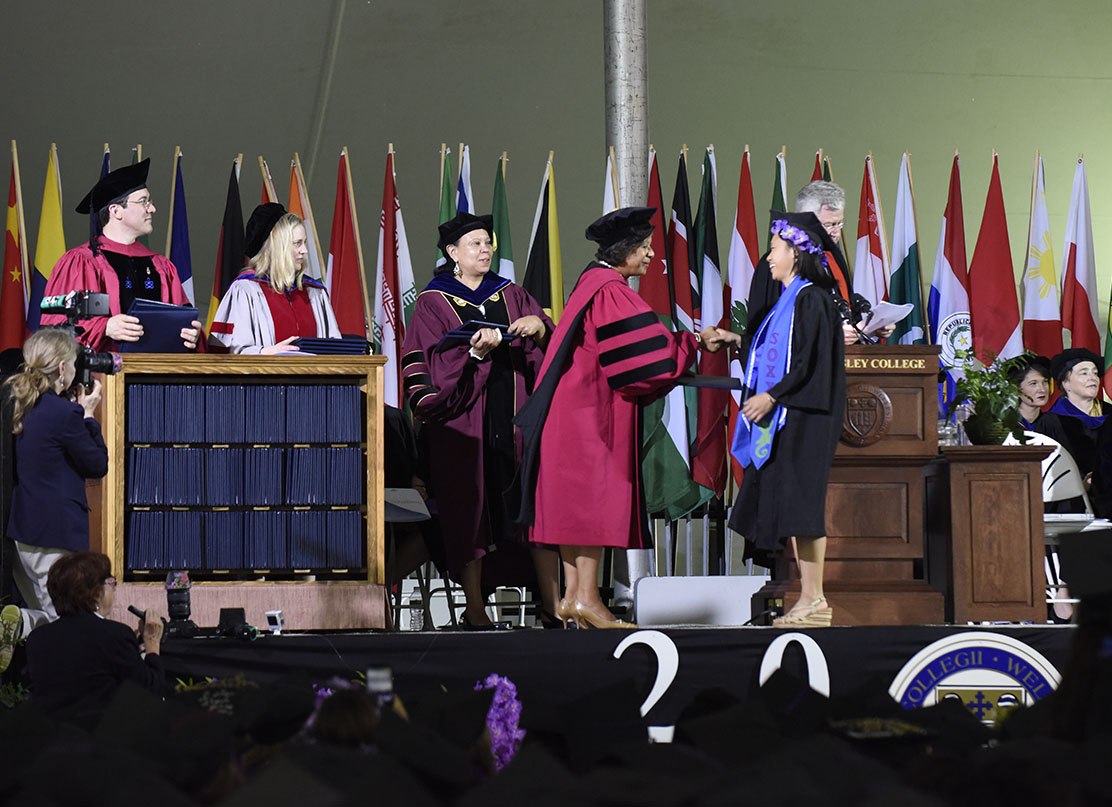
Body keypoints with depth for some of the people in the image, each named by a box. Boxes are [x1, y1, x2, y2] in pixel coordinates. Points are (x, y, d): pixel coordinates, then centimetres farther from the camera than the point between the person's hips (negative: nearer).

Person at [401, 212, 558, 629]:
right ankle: (474, 610, 3)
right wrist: (475, 350, -22)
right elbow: (434, 366, -6)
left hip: (516, 417, 3)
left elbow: (550, 343, 7)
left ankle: (553, 605, -2)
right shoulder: (433, 302, 5)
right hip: (464, 419, -3)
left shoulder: (511, 296, 16)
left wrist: (538, 325, -14)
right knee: (469, 511, -4)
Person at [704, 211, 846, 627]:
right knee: (789, 508, 7)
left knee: (800, 503, -9)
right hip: (784, 418, 10)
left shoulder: (810, 300, -12)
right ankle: (809, 598, 8)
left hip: (803, 417, -10)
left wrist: (772, 396, -18)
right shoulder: (792, 298, 16)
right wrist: (737, 341, 24)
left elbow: (812, 363, -18)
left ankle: (815, 600, -8)